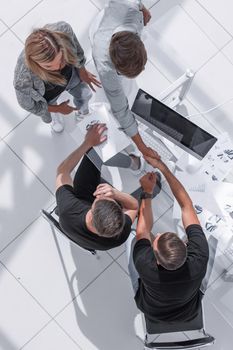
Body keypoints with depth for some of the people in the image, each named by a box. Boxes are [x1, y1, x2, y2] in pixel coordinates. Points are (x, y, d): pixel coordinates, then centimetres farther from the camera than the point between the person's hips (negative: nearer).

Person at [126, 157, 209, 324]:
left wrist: (147, 192, -19)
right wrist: (162, 166, -32)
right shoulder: (199, 258, -42)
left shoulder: (145, 265, -45)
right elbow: (187, 205, -32)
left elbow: (142, 232, -22)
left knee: (132, 240, 7)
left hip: (152, 313, -1)